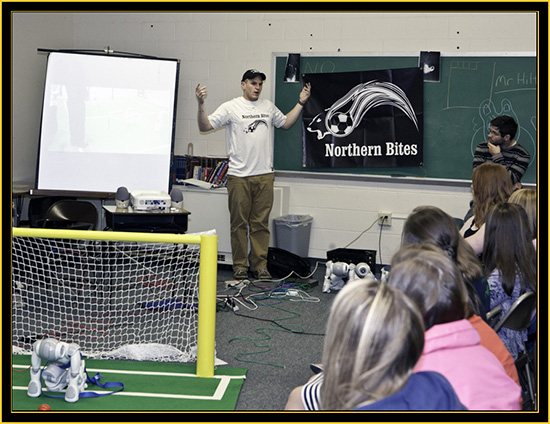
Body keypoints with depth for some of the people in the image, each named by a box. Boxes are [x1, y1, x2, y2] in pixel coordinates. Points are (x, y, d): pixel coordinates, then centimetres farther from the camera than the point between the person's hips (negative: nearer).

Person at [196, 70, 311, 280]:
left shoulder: (268, 107, 14)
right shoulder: (230, 107, -2)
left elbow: (286, 123, 28)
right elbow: (205, 126, -7)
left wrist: (301, 102, 22)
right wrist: (201, 105, -21)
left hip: (264, 176, 4)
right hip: (239, 176, -4)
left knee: (261, 223, 7)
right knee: (239, 223, 2)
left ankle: (260, 266, 13)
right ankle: (240, 266, 11)